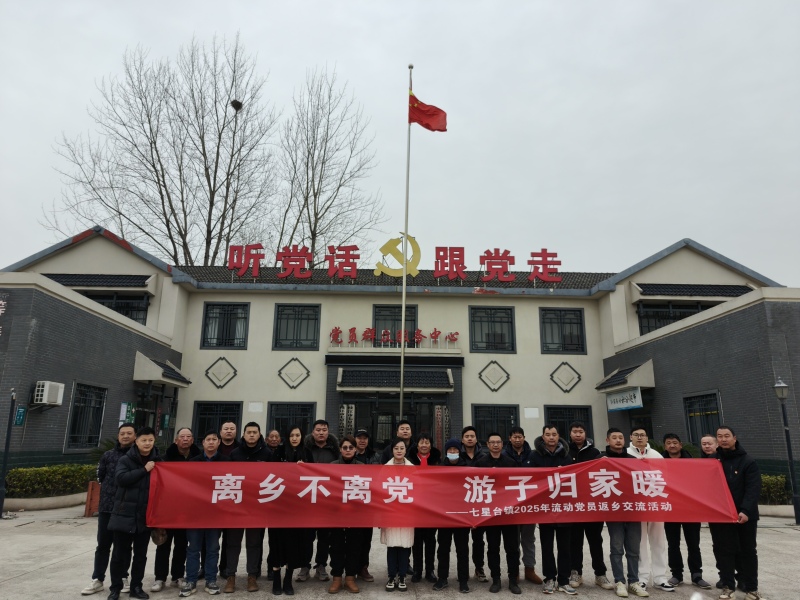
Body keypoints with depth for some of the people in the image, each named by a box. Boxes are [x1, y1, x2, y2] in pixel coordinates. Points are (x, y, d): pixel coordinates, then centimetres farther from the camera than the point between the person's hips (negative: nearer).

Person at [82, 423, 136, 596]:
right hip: (107, 506, 2)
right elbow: (100, 477, 13)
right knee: (103, 544, 9)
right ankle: (97, 579, 19)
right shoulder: (108, 455, 5)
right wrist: (110, 490, 8)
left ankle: (122, 578, 22)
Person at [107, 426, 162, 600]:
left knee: (141, 553, 11)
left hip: (145, 516, 2)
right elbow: (121, 478, -18)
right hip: (124, 514, -2)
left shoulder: (157, 462, 3)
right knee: (120, 553, 6)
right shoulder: (126, 460, -2)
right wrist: (144, 470, -19)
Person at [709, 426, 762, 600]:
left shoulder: (747, 461, -3)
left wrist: (746, 511, -23)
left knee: (747, 551, 8)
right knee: (723, 551, 4)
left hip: (745, 516, -2)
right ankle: (728, 586, 13)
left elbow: (753, 489, -12)